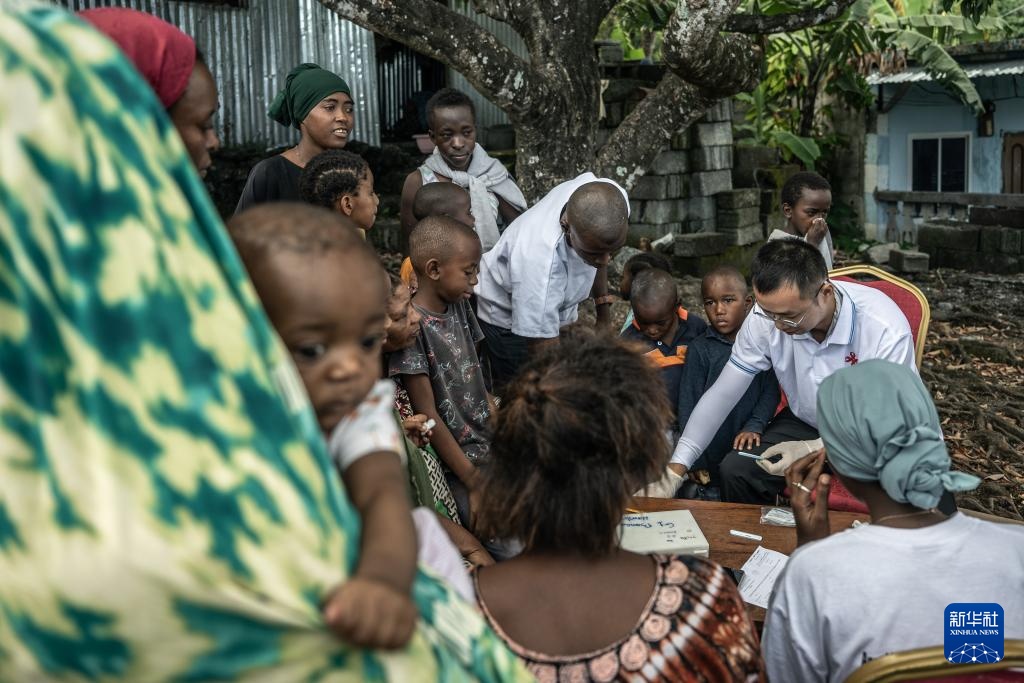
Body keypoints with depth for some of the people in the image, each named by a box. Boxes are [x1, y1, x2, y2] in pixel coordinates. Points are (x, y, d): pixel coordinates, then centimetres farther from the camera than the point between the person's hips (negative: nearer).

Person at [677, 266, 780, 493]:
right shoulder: (699, 349, -4)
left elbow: (771, 390, -2)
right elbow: (688, 404, -4)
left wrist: (754, 426, -18)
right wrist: (695, 461, -7)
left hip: (748, 447, 2)